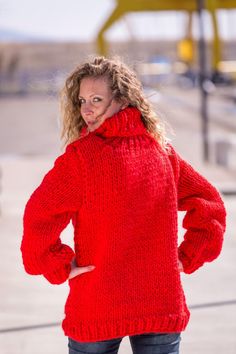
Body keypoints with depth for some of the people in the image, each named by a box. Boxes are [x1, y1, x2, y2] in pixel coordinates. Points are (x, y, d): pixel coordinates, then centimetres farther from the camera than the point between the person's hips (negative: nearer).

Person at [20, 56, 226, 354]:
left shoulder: (80, 156, -13)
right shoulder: (162, 150, 3)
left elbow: (39, 217, -20)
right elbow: (210, 206, 8)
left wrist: (58, 268, -8)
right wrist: (186, 259, 10)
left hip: (97, 310, -4)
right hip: (162, 303, 4)